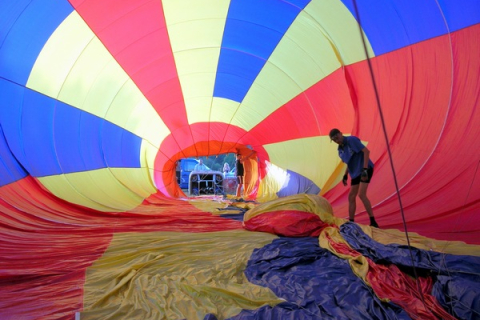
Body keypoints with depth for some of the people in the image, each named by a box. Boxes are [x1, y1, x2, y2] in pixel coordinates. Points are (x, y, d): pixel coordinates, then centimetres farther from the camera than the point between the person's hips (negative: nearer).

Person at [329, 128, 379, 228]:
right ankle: (351, 222, 16)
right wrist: (345, 175, 15)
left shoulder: (352, 139, -13)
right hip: (355, 172, 9)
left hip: (365, 169, -9)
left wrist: (365, 169, -26)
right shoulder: (340, 150, 9)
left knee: (361, 194, -19)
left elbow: (366, 151, -20)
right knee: (351, 197, 8)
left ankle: (373, 222, -10)